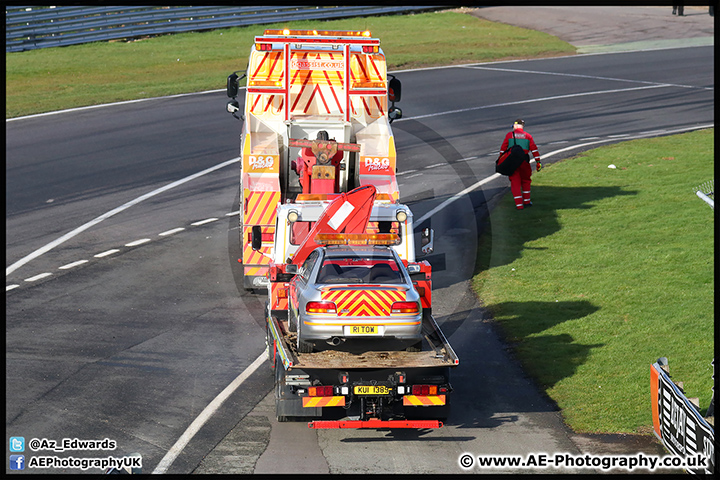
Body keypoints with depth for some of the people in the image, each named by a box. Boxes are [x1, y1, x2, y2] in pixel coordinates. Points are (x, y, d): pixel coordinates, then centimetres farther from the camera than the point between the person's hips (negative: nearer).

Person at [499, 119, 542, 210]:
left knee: (515, 183, 4)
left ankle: (519, 205, 0)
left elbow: (503, 149, 3)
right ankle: (526, 201, 24)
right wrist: (538, 162, 4)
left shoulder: (509, 135, 4)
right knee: (525, 181, 21)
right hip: (524, 162, 1)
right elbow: (534, 149, 2)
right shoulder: (528, 136, 7)